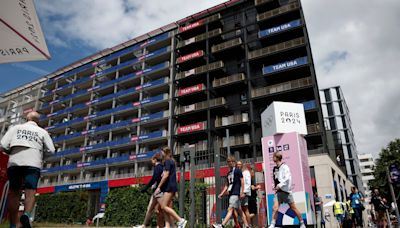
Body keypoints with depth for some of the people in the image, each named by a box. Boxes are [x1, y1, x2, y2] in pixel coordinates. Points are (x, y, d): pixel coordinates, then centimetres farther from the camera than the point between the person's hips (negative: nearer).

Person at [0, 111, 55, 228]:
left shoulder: (15, 128, 14)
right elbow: (51, 150, 6)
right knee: (30, 192, -5)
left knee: (14, 193, 7)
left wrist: (12, 152, 22)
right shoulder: (42, 131, 13)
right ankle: (27, 215, -32)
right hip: (33, 164, -1)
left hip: (14, 162, 1)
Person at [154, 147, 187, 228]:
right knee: (166, 207, 6)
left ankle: (180, 220, -13)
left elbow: (166, 175, -16)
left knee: (164, 206, -12)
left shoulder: (167, 161, -7)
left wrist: (158, 187, -13)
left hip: (169, 187, -10)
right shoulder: (172, 161, 21)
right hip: (171, 186, 10)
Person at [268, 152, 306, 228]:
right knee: (275, 208, -8)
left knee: (294, 208, 4)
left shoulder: (284, 167, -10)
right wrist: (275, 186, 11)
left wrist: (280, 185, -29)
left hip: (286, 191, -5)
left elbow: (287, 178, -21)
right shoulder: (275, 168, 11)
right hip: (278, 192, 5)